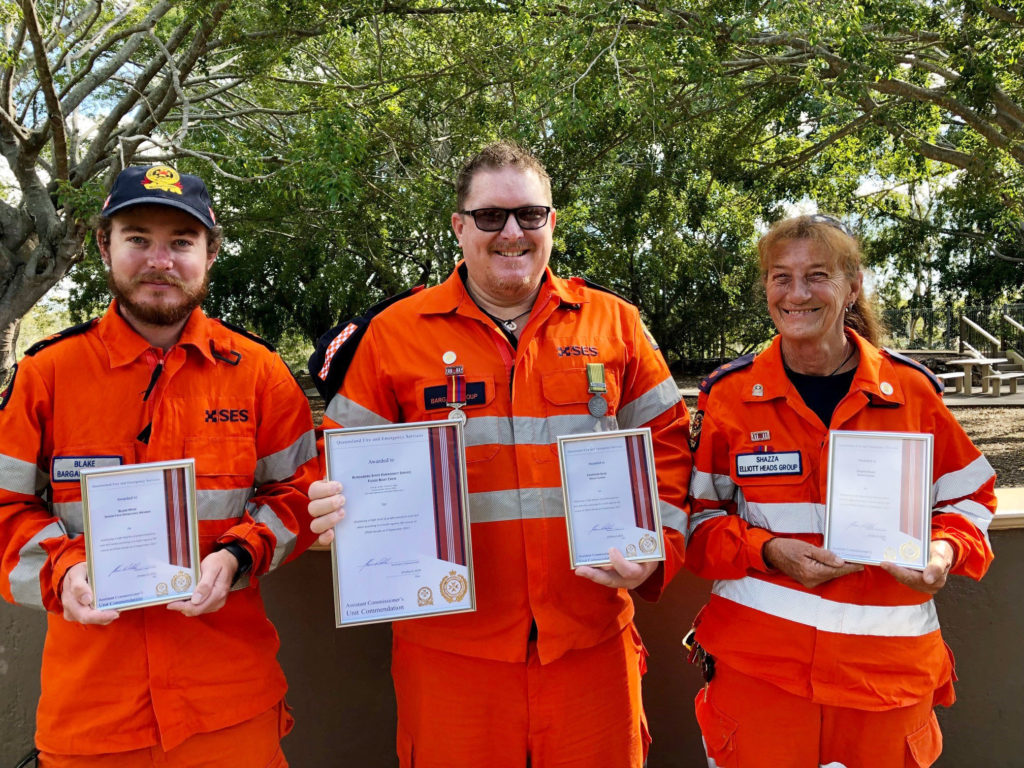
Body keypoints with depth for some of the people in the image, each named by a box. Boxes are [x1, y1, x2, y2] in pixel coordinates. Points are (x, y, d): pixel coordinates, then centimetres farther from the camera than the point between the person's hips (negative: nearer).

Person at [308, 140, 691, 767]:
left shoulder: (615, 324, 5)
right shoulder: (396, 332, 2)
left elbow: (664, 441, 7)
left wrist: (656, 547, -6)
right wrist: (339, 512, -14)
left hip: (590, 640, 1)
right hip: (448, 645, -1)